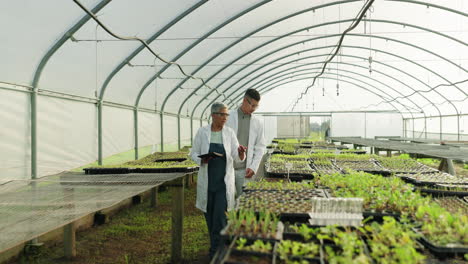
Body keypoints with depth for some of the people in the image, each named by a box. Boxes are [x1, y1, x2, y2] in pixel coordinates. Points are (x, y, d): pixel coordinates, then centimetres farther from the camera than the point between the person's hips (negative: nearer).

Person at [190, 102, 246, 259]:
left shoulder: (230, 133, -2)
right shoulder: (202, 132, -3)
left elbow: (237, 158, -4)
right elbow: (193, 153, 3)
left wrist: (241, 154, -27)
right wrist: (201, 160, -18)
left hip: (224, 181, -1)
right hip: (207, 180, 1)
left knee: (220, 217, -7)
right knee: (209, 215, 12)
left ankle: (215, 252, 2)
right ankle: (220, 244, 34)